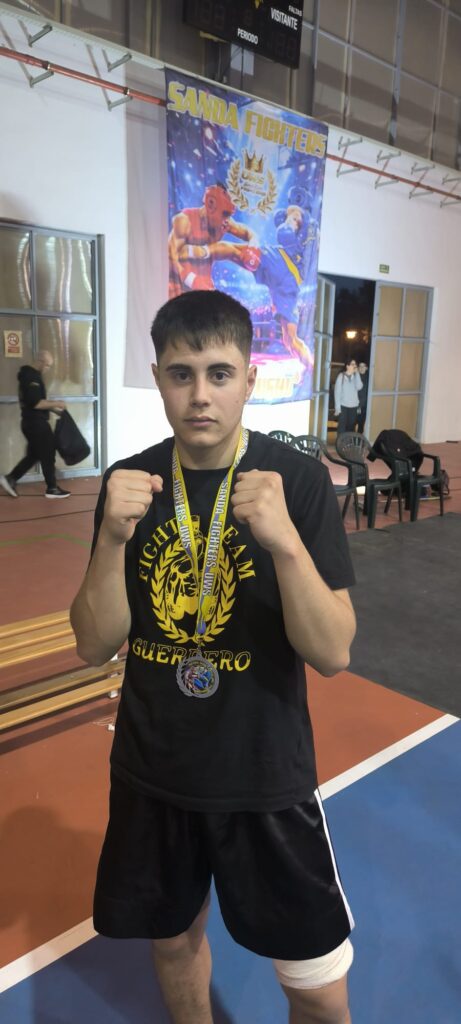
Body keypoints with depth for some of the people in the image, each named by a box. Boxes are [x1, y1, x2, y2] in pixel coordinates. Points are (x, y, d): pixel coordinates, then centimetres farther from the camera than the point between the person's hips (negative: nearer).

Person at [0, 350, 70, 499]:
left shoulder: (31, 375, 15)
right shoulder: (31, 377, -18)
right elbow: (36, 403, -25)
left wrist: (53, 408, 13)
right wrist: (55, 403, -15)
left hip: (32, 422, 10)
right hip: (35, 423, -10)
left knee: (33, 454, 15)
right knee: (48, 454, 0)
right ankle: (52, 488, 9)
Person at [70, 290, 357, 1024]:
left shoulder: (299, 479, -14)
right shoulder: (130, 483, -6)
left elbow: (333, 653, -17)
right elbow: (94, 645, -7)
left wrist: (284, 539, -34)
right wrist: (113, 538, -24)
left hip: (265, 776, -2)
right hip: (152, 771, 3)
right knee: (173, 937, 25)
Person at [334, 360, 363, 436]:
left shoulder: (355, 376, 6)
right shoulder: (341, 376, -7)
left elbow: (359, 387, -11)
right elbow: (337, 392, -8)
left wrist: (357, 374, -11)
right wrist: (337, 407, -12)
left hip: (353, 406, 4)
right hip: (343, 405, -4)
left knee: (351, 426, 6)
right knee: (342, 426, -1)